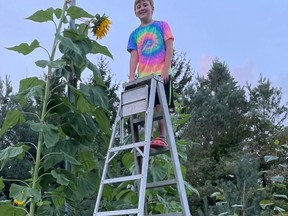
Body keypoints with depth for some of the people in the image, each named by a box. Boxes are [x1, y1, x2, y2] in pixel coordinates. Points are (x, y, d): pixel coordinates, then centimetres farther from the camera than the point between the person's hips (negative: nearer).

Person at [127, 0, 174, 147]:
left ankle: (162, 137, -10)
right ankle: (148, 139, 0)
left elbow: (169, 48, 2)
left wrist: (165, 70, -9)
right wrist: (131, 77, -6)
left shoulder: (162, 25, 10)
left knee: (160, 105, -9)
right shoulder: (134, 34, 16)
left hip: (161, 74, -3)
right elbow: (134, 56, 7)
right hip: (144, 77, 3)